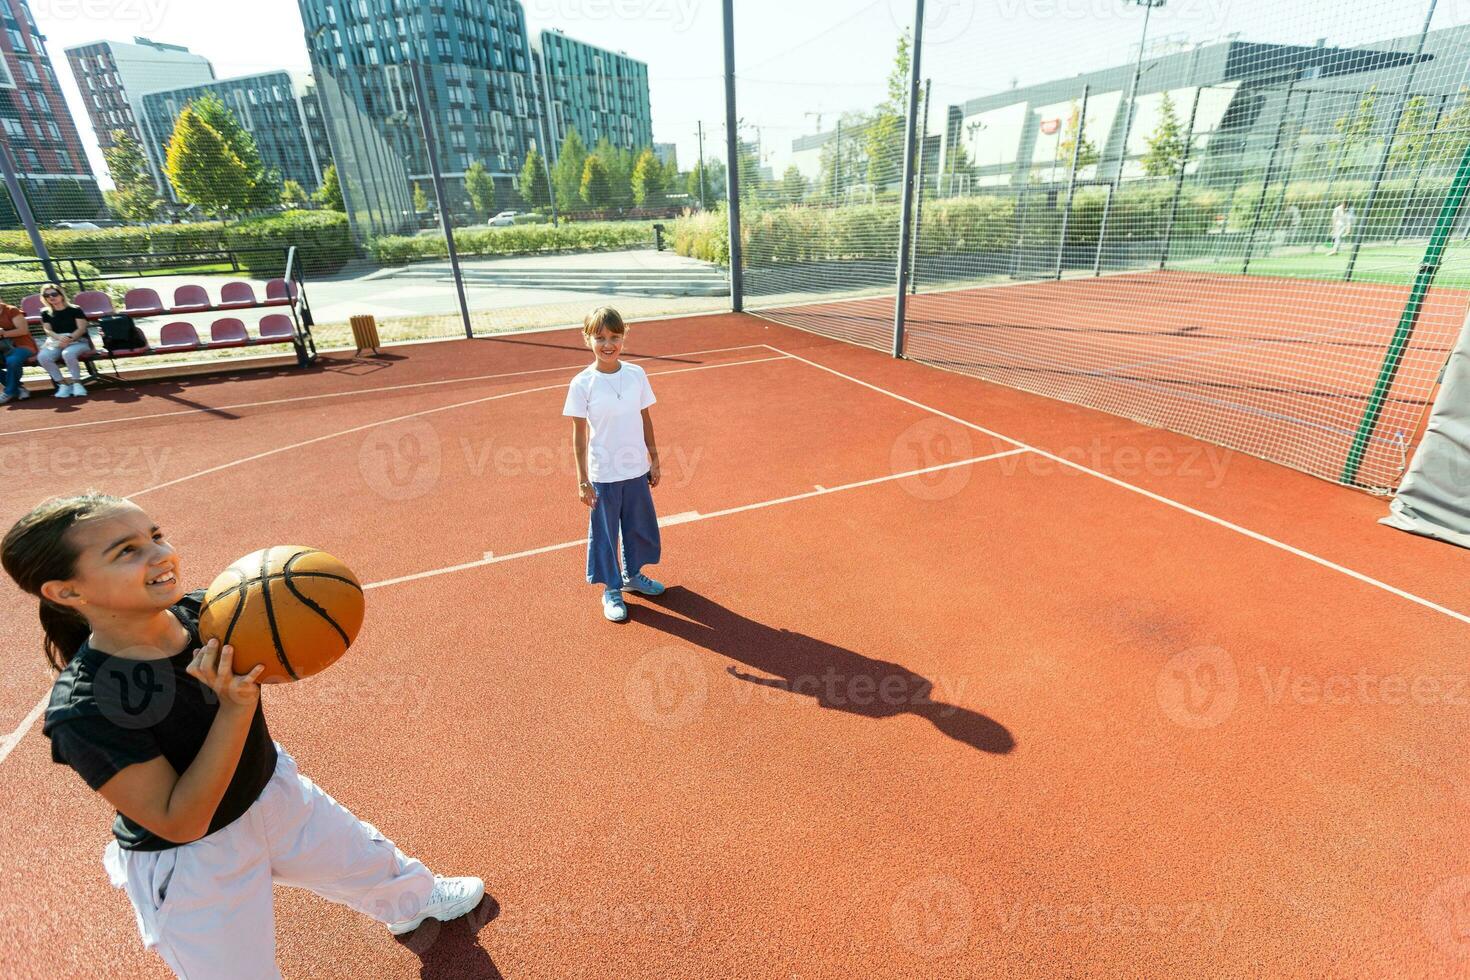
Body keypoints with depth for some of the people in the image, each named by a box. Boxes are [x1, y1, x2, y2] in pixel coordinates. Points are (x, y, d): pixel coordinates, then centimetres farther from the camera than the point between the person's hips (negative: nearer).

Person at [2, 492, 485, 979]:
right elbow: (179, 824, -27)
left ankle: (417, 902, 59)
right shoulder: (84, 712, -31)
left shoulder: (202, 609, -19)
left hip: (275, 791, 5)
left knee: (371, 861, 26)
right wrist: (235, 706, -38)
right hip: (188, 862, -5)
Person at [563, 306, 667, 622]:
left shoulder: (636, 374, -3)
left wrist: (654, 460, 9)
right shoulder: (582, 384, -12)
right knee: (604, 533, 10)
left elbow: (645, 420, 6)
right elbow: (580, 434, -8)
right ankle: (611, 590, 30)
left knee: (640, 525, 18)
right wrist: (583, 480, -7)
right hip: (604, 475, -3)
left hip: (637, 470, 4)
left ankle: (632, 575, 42)